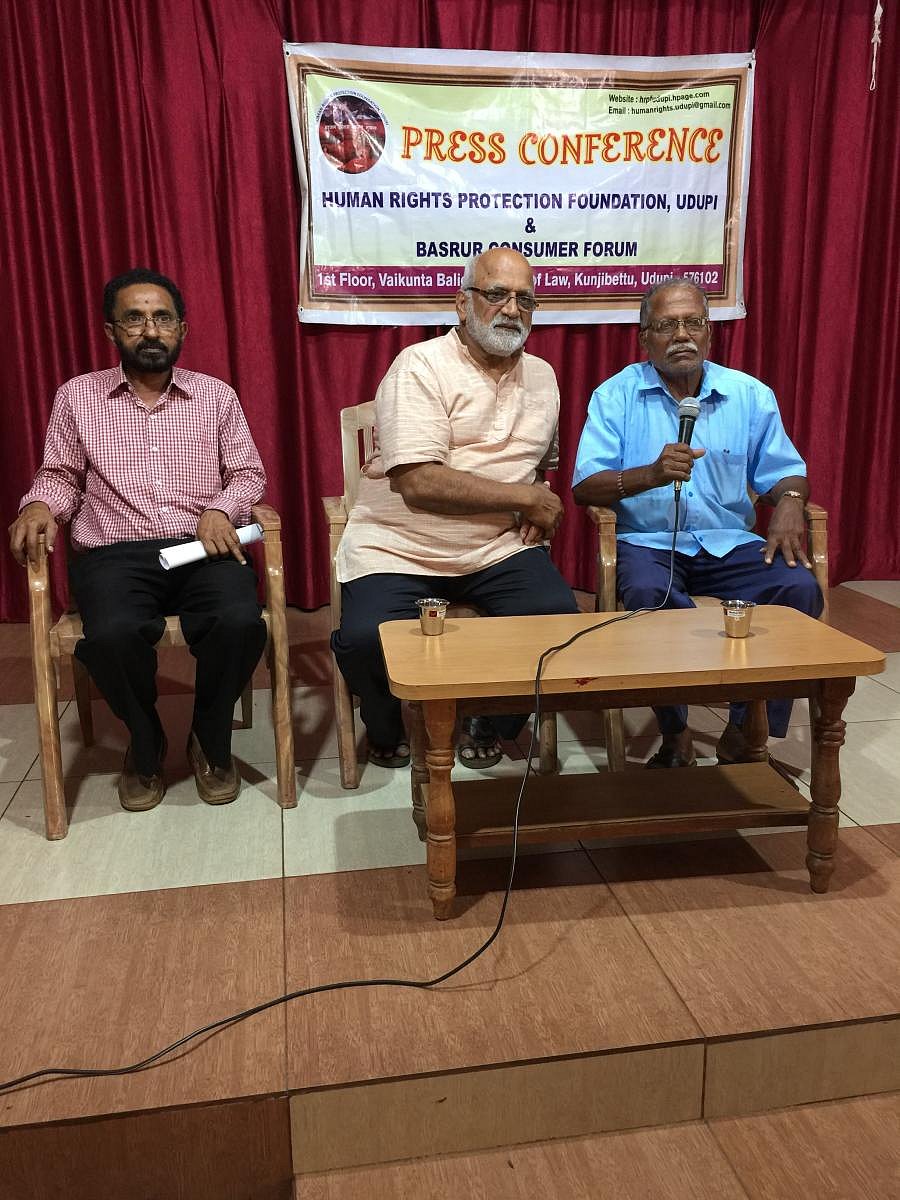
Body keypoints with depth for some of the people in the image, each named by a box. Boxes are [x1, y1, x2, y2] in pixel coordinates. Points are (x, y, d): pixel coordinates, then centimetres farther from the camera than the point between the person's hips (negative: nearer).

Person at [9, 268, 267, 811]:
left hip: (202, 548, 1)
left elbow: (249, 474, 11)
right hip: (115, 553, 0)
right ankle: (146, 744, 0)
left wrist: (220, 509, -9)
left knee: (241, 621, -31)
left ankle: (211, 740, -1)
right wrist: (39, 505, -6)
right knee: (112, 635, -33)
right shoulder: (77, 396, 13)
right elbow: (60, 476, 17)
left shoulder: (217, 395, 13)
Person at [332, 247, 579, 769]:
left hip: (499, 549, 5)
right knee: (366, 639, -29)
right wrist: (525, 497, -12)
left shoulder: (543, 377, 14)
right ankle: (389, 727, 9)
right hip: (398, 548, -4)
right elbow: (420, 483, -20)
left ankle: (492, 723, 11)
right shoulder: (421, 366, -8)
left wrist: (541, 506, 6)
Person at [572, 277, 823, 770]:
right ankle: (675, 737, -15)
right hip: (648, 542, -3)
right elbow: (584, 487, -7)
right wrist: (651, 474, -24)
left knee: (800, 589, -23)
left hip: (730, 543, 3)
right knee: (650, 595, -36)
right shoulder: (616, 396, 2)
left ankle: (744, 735, -9)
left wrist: (789, 502, -10)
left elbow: (784, 471, 14)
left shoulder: (750, 395, 11)